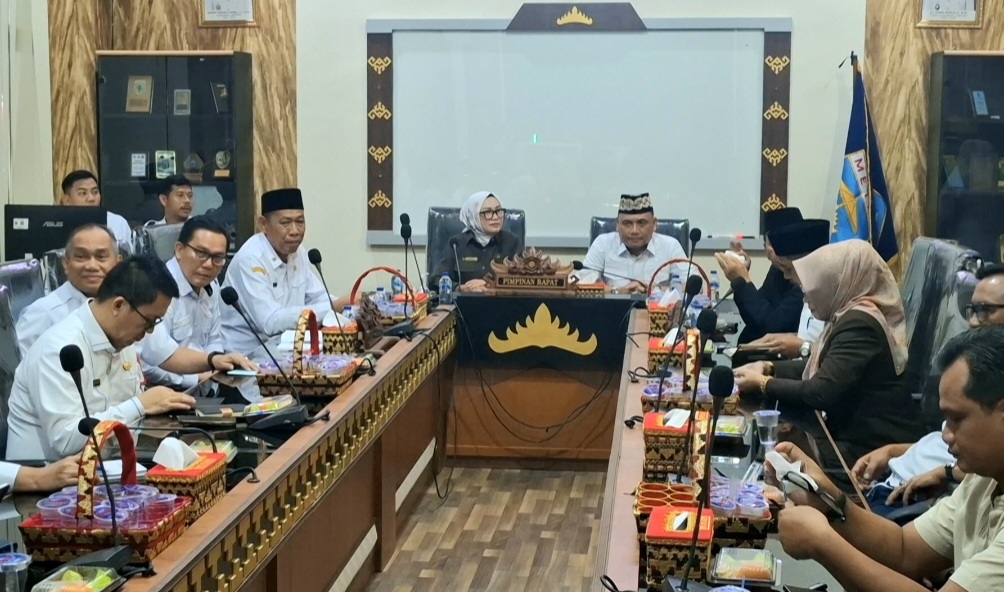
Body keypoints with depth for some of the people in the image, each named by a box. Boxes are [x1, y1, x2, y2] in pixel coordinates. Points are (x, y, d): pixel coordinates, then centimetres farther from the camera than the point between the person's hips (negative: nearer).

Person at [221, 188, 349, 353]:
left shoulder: (298, 251, 5)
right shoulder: (250, 259, -19)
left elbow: (318, 297, 14)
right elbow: (271, 322, -26)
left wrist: (348, 304, -7)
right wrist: (331, 308, -25)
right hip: (244, 353, -8)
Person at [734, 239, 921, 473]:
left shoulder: (860, 324, -21)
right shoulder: (854, 316, 11)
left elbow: (820, 392, -24)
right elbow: (819, 368, 21)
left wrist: (763, 383, -11)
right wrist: (767, 367, 8)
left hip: (876, 449, -9)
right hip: (857, 436, 9)